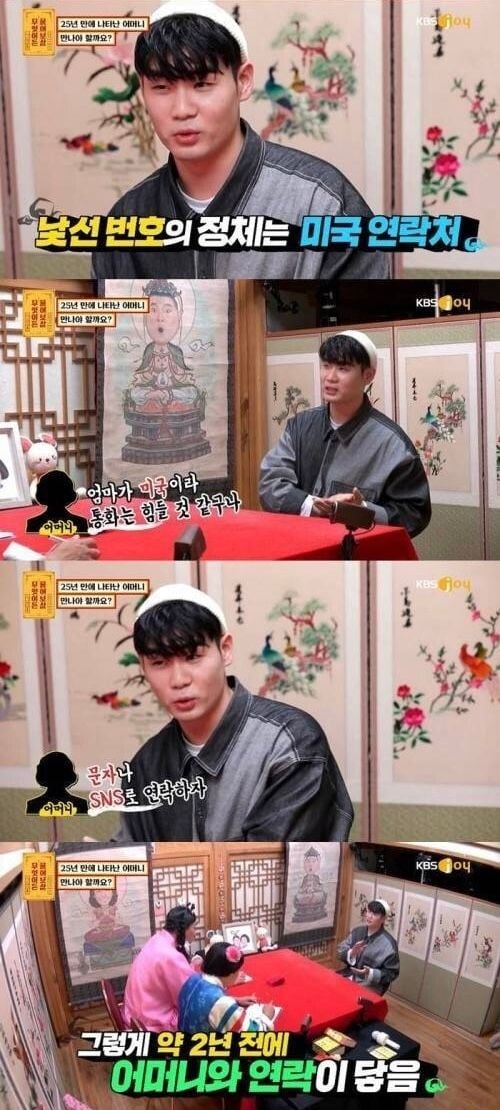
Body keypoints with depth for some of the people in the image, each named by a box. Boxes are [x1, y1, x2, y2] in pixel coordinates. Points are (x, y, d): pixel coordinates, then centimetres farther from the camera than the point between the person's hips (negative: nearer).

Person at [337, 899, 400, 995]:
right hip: (348, 979, 5)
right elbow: (341, 952, 6)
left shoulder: (388, 943, -11)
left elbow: (392, 973, -8)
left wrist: (370, 973, -21)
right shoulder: (357, 931, 5)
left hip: (370, 987, -5)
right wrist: (352, 953, -15)